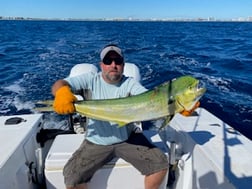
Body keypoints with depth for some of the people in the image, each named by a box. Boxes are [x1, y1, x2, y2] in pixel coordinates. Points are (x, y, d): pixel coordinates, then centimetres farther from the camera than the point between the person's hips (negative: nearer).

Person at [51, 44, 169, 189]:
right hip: (96, 142, -1)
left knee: (161, 163, -5)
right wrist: (62, 92, -42)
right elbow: (59, 85, -16)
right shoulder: (91, 80, -8)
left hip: (127, 139, 1)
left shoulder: (130, 83, -6)